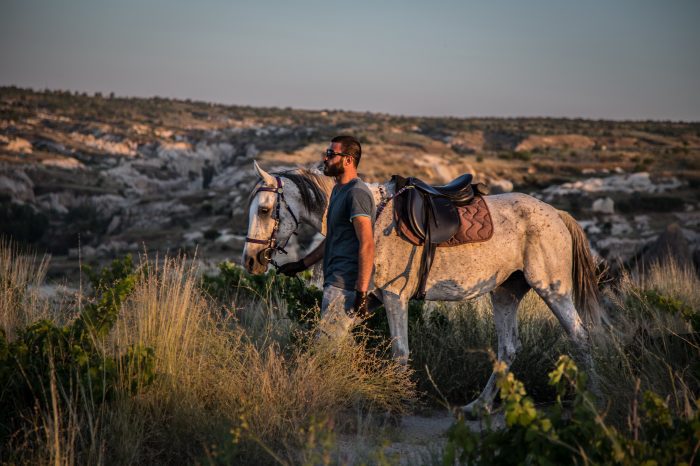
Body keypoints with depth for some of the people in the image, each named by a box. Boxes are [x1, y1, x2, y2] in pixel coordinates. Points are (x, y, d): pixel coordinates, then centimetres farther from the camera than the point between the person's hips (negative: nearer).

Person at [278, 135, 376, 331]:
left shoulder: (357, 193, -15)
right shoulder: (338, 190, 18)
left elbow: (367, 245, -22)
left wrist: (361, 293, -26)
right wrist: (301, 265, 24)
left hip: (345, 286, -11)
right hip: (335, 282, 11)